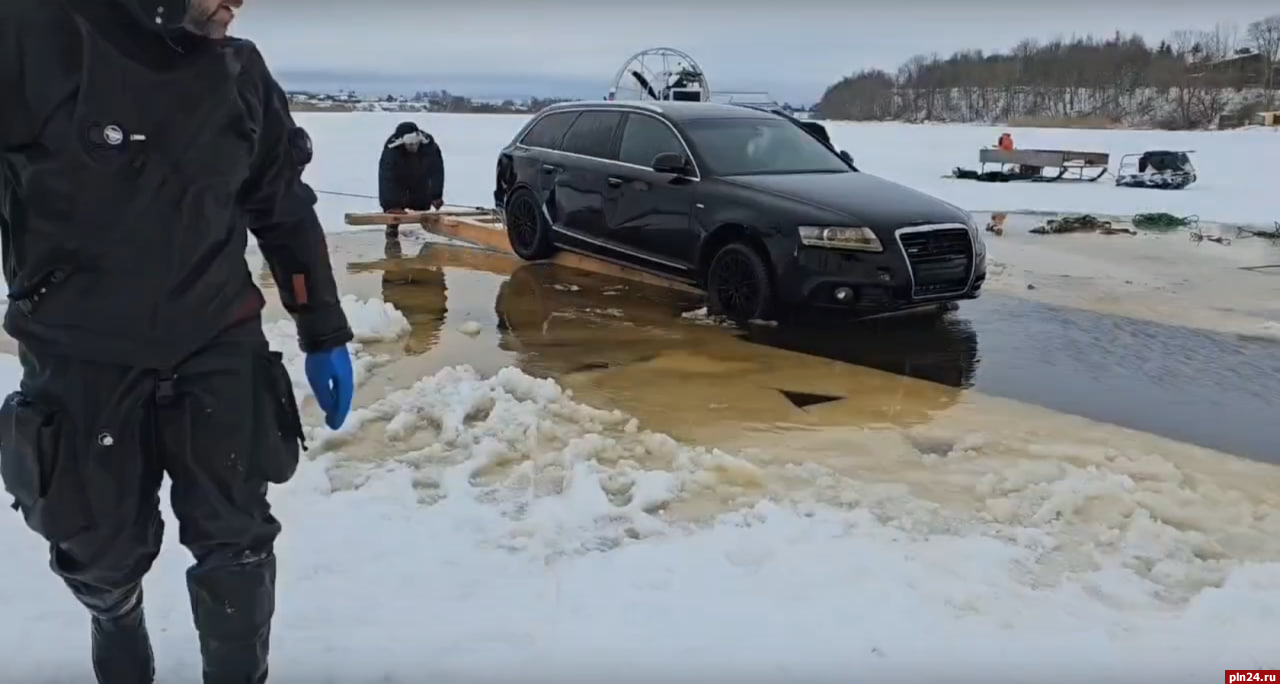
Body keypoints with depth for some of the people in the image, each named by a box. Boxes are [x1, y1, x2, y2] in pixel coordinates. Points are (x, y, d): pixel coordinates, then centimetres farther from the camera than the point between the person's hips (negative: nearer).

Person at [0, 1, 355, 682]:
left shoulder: (240, 72, -1)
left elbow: (285, 211, 8)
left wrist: (325, 334, 9)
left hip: (218, 347, 3)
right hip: (82, 360, -2)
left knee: (238, 545, 4)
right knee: (104, 553, 14)